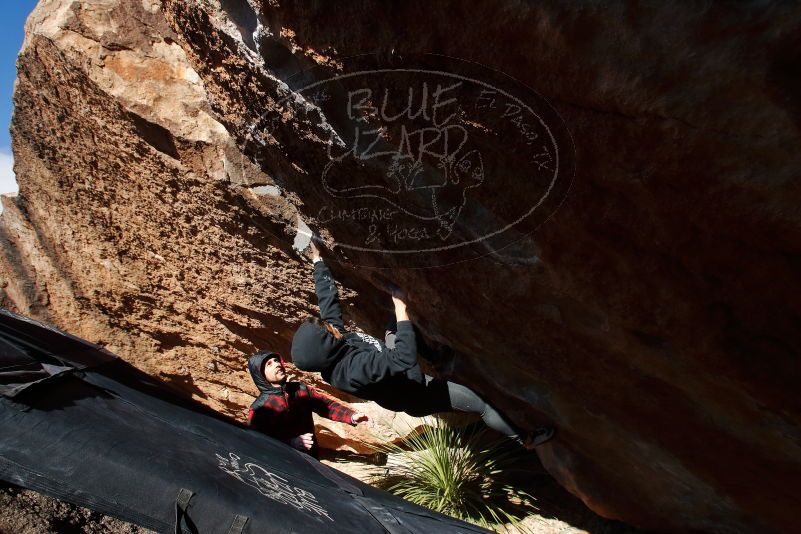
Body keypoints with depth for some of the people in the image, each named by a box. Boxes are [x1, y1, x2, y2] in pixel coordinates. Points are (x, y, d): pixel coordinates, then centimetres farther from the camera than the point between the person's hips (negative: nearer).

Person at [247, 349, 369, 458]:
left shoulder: (301, 390, 0)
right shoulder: (258, 409, -14)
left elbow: (326, 404, 1)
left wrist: (351, 416, -15)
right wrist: (293, 443, -33)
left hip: (312, 457, 4)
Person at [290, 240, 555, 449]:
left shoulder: (334, 340, -17)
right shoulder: (354, 368, -41)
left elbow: (328, 296, -6)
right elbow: (405, 360, -46)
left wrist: (318, 260, 2)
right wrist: (402, 313, -44)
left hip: (397, 374, 8)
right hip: (416, 392, -8)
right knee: (483, 403, -1)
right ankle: (524, 438, 26)